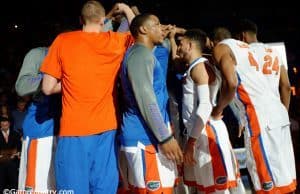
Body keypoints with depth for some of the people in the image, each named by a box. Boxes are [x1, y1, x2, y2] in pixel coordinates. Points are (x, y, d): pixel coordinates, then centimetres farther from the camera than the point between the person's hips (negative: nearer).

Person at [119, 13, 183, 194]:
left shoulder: (144, 55, 20)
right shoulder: (141, 55, -13)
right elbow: (145, 101, -21)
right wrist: (165, 137, -21)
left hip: (148, 137, 10)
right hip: (145, 138, -10)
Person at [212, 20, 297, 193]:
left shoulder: (221, 48, 2)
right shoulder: (245, 46, 27)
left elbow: (231, 83, -13)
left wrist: (218, 109, 0)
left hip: (260, 116, -9)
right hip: (278, 111, 9)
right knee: (285, 180, 12)